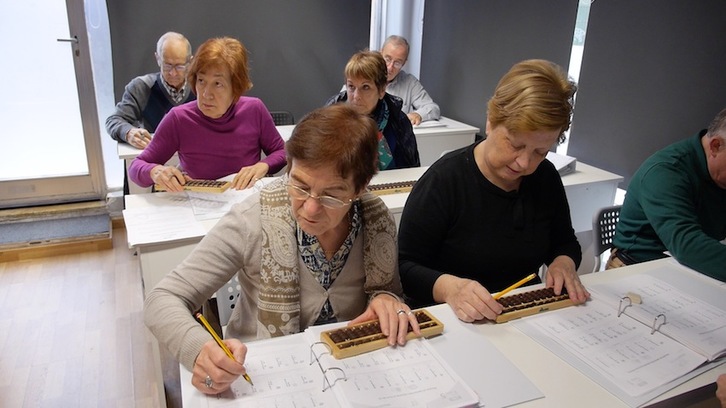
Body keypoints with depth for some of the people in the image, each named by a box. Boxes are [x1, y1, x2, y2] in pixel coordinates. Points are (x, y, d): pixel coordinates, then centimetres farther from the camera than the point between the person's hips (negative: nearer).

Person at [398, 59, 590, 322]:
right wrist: (449, 288, -32)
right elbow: (405, 267, -14)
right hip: (451, 324, -4)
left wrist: (564, 263, -3)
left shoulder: (546, 177, 2)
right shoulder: (443, 180, -16)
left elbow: (565, 243, 19)